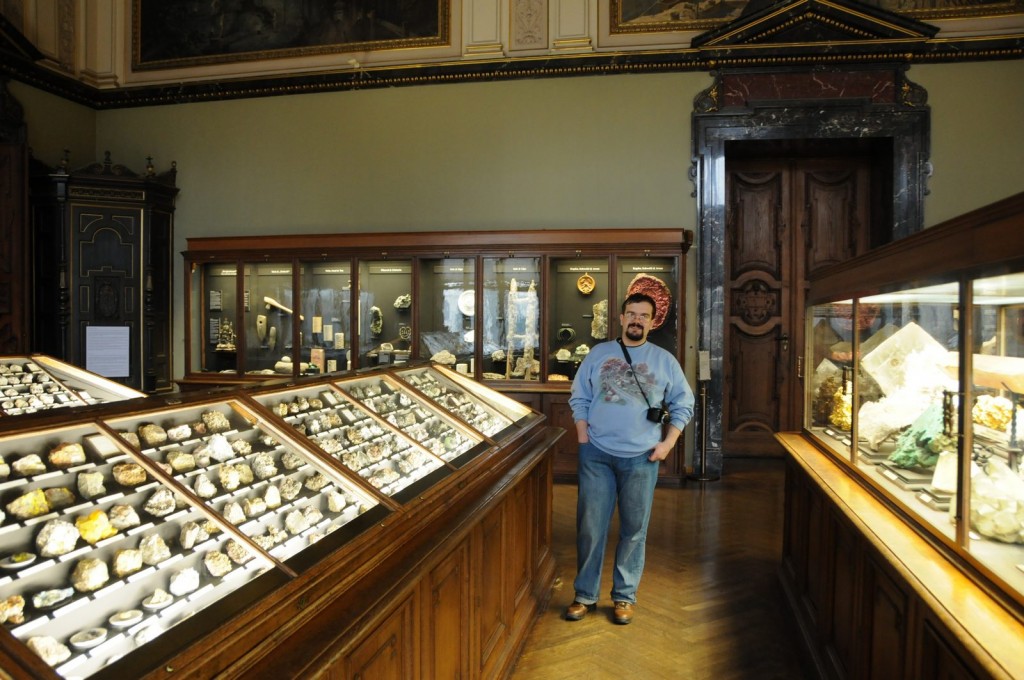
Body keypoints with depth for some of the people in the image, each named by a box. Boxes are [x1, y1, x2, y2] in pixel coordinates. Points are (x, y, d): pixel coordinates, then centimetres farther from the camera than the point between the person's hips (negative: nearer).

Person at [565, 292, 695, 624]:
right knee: (590, 526, 5)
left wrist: (668, 442, -2)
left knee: (634, 529, 8)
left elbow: (683, 404, 7)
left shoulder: (665, 360, 4)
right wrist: (582, 436, -1)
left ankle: (625, 596, 23)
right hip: (597, 455, 0)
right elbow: (579, 397, 8)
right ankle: (585, 594, 20)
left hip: (641, 458, 0)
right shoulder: (599, 354, 5)